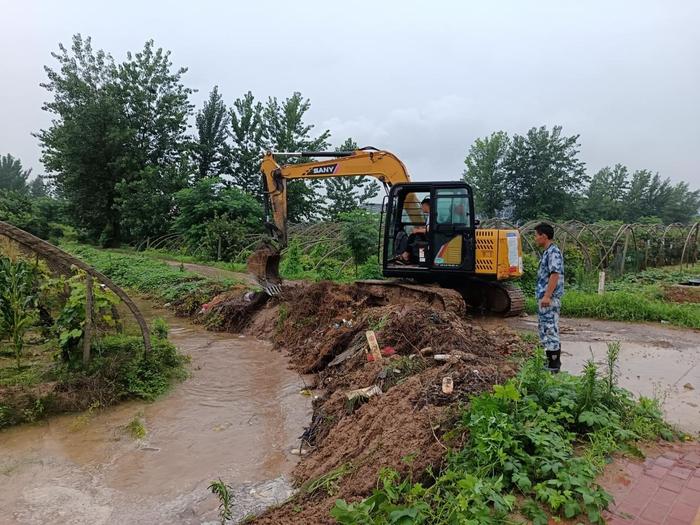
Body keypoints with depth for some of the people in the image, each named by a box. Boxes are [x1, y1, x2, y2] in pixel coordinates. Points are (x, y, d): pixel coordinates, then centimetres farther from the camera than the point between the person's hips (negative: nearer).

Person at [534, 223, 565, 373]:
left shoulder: (553, 252, -14)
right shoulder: (547, 252, 16)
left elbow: (555, 274, -23)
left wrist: (547, 296, -26)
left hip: (549, 299, -10)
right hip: (544, 298, 10)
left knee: (550, 329, -6)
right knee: (545, 329, 14)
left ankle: (554, 365, 0)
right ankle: (552, 362, 23)